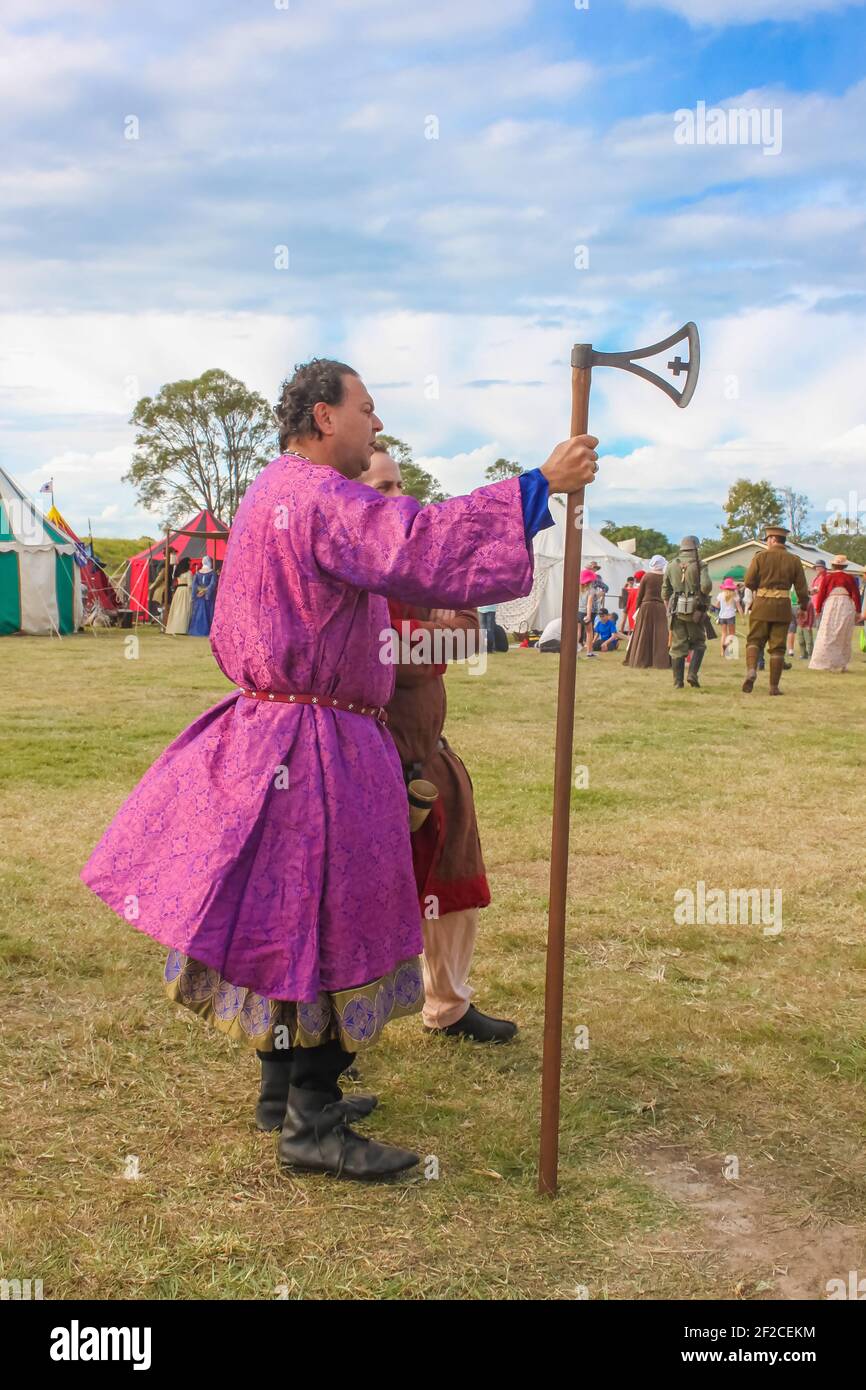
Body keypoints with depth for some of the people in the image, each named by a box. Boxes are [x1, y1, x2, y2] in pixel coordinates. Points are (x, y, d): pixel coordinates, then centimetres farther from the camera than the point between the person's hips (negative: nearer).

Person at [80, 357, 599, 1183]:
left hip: (269, 733, 11)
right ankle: (313, 1128, 6)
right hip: (317, 748, -11)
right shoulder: (321, 499, -17)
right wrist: (540, 486, -30)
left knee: (288, 921, 17)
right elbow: (425, 547, -31)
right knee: (326, 924, -3)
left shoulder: (273, 492, 16)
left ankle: (289, 1087, 31)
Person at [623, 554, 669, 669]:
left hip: (646, 607, 0)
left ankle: (641, 661, 8)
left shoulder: (646, 576, -2)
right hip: (661, 608, 0)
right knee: (660, 635, 3)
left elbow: (640, 595, 1)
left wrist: (637, 609, 10)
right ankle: (661, 662, -1)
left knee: (644, 635, 6)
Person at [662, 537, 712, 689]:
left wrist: (669, 608, 23)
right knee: (698, 643, 12)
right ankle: (693, 673, -6)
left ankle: (678, 681, 4)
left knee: (678, 646, 6)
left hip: (676, 610, 3)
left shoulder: (671, 565, 7)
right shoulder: (699, 565, -4)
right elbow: (706, 586, -17)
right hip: (695, 611, -3)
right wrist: (704, 594, 6)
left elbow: (665, 591, 10)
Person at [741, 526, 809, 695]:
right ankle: (774, 686, 5)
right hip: (783, 607, 1)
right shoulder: (794, 560, 3)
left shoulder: (760, 556, -2)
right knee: (777, 647, 5)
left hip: (761, 605, -1)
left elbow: (749, 581, -6)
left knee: (754, 640, 9)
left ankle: (751, 670, -18)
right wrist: (804, 607, 17)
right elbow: (802, 589, 3)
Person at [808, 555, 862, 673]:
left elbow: (821, 594, 1)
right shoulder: (850, 577, 3)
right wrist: (857, 612, 7)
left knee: (827, 636, 1)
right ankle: (842, 664, 11)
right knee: (844, 637, 10)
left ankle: (824, 663, -6)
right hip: (847, 607, 1)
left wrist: (818, 609, 10)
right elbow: (856, 595, 2)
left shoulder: (827, 576, 1)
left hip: (831, 606, -1)